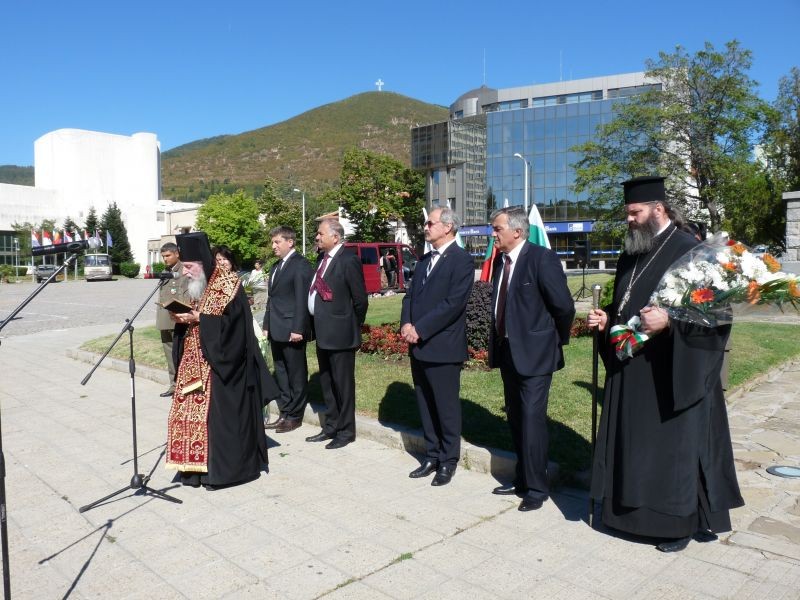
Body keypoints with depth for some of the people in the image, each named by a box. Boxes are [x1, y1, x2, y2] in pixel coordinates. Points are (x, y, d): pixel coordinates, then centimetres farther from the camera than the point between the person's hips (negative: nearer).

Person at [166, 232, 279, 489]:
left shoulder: (227, 283, -14)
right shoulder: (200, 286, 13)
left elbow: (231, 322, -19)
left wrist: (197, 318, -20)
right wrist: (184, 317, -1)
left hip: (220, 364, -9)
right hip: (197, 362, 9)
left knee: (219, 414, -3)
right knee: (193, 411, 9)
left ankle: (224, 468, 8)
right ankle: (197, 464, 20)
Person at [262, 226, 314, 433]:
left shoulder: (301, 265, -10)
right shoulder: (276, 266, 18)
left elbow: (302, 299, -16)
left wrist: (298, 329, -20)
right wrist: (267, 326, 15)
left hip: (292, 331, -9)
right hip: (276, 331, 9)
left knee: (296, 375, 3)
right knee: (281, 374, 14)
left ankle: (295, 416, 12)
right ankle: (285, 413, 23)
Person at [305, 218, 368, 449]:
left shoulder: (348, 260, -14)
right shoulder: (322, 258, 11)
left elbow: (360, 299, -13)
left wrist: (354, 326, -2)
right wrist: (317, 325, 12)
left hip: (340, 333, -8)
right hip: (323, 332, 9)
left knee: (343, 384, 3)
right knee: (326, 383, 17)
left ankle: (346, 431, 16)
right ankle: (331, 427, 30)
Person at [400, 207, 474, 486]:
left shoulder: (462, 259, -10)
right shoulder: (425, 259, 16)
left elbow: (453, 303, -18)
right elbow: (411, 294, 14)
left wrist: (420, 329, -18)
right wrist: (406, 324, -5)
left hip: (443, 346, -7)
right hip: (418, 346, 8)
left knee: (446, 407, 4)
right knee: (426, 406, 15)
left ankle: (448, 462, 19)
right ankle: (432, 457, 28)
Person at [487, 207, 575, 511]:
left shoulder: (542, 258, -15)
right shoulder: (500, 261, 7)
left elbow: (564, 306, -15)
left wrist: (558, 340, -2)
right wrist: (497, 342, 10)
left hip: (534, 353, -8)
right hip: (508, 351, 8)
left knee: (532, 420, -3)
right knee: (516, 420, 16)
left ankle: (536, 488, 12)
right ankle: (522, 479, 31)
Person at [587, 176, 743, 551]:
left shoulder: (688, 250, -12)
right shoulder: (631, 256, 12)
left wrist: (669, 321, -28)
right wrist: (607, 319, 2)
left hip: (672, 375, -7)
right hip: (631, 372, 8)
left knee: (673, 447, 4)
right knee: (635, 446, 15)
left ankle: (680, 522, 21)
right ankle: (636, 511, 30)